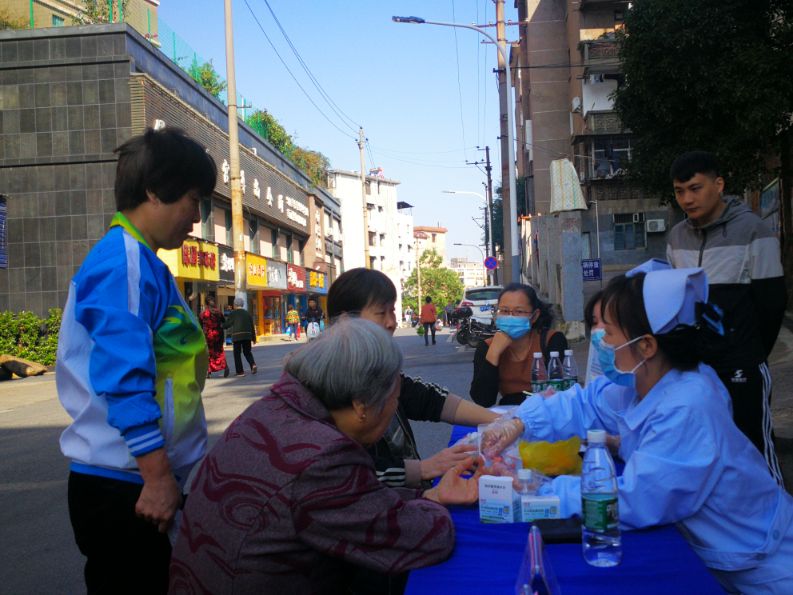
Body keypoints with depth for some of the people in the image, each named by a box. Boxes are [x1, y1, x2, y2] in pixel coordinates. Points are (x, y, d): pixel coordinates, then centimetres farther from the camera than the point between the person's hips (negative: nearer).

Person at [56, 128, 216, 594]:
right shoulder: (124, 262, -17)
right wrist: (158, 478, -21)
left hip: (136, 482, 9)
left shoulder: (142, 261, 14)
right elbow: (125, 380, -24)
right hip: (125, 485, -9)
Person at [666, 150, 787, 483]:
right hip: (694, 367, 6)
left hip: (740, 368, -6)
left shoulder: (752, 231, -9)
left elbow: (772, 302, -8)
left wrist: (750, 357, 0)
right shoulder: (677, 237, 8)